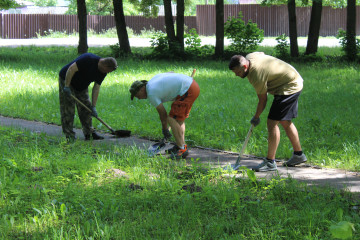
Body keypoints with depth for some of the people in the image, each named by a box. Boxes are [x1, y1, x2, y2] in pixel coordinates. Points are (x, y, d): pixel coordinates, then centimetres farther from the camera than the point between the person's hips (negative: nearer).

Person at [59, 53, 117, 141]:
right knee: (68, 108, -11)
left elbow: (96, 88, -5)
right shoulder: (88, 60, -32)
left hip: (81, 86, 8)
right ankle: (69, 135, -10)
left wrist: (93, 107, -9)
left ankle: (89, 132, 9)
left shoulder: (103, 72, -7)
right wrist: (66, 87, -30)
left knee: (86, 107, 5)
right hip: (67, 79, -8)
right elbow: (71, 69, -31)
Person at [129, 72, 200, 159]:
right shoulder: (154, 79, 16)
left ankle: (182, 149, -9)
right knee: (179, 119, 19)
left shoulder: (151, 94, -9)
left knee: (172, 119, -8)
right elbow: (171, 73, 30)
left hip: (187, 90, -10)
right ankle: (181, 145, 23)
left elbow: (163, 113, -4)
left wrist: (165, 130, 10)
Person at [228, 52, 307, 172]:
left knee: (272, 123, -13)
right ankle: (298, 155, 30)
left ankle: (270, 162, -12)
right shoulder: (249, 57, -4)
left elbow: (263, 100, -18)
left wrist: (256, 117, -2)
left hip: (288, 88, -11)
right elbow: (262, 54, 20)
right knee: (286, 122, 19)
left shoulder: (257, 76, -30)